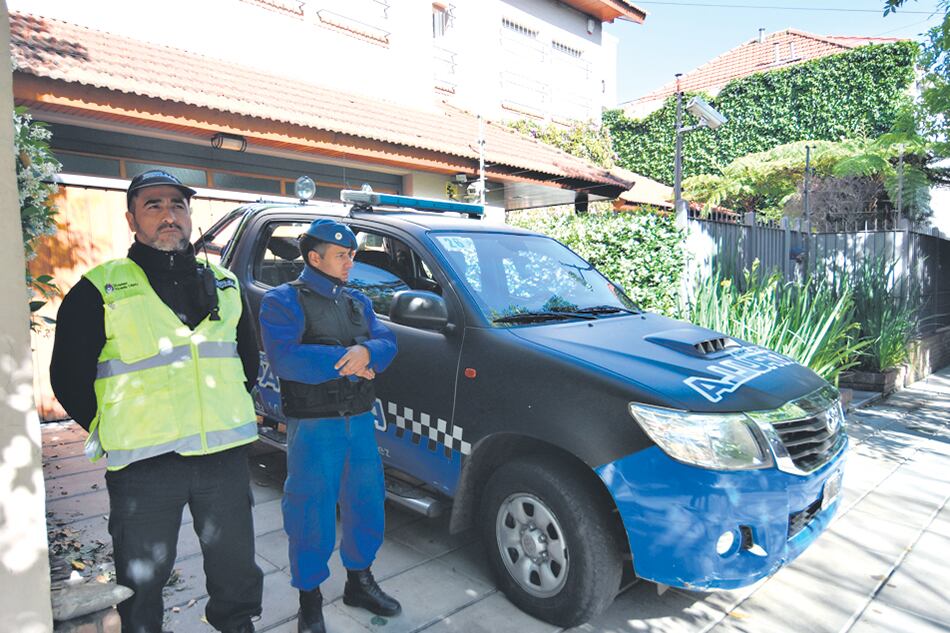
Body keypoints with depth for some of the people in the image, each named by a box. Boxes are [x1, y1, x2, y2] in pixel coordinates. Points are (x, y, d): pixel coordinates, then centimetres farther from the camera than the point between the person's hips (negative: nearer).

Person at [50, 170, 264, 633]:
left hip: (226, 456, 3)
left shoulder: (223, 283, 10)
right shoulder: (100, 289, -2)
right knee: (142, 582, 13)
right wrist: (111, 434, 0)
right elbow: (68, 376, 1)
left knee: (236, 570, 17)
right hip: (143, 466, -3)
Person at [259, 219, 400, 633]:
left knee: (367, 505, 16)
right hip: (313, 427, -6)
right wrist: (347, 361, -18)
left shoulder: (357, 302, 14)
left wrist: (366, 352, -21)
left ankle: (359, 582, 38)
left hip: (361, 421, 6)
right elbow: (285, 358, -22)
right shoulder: (284, 300, -6)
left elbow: (387, 342, 2)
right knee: (312, 515, 5)